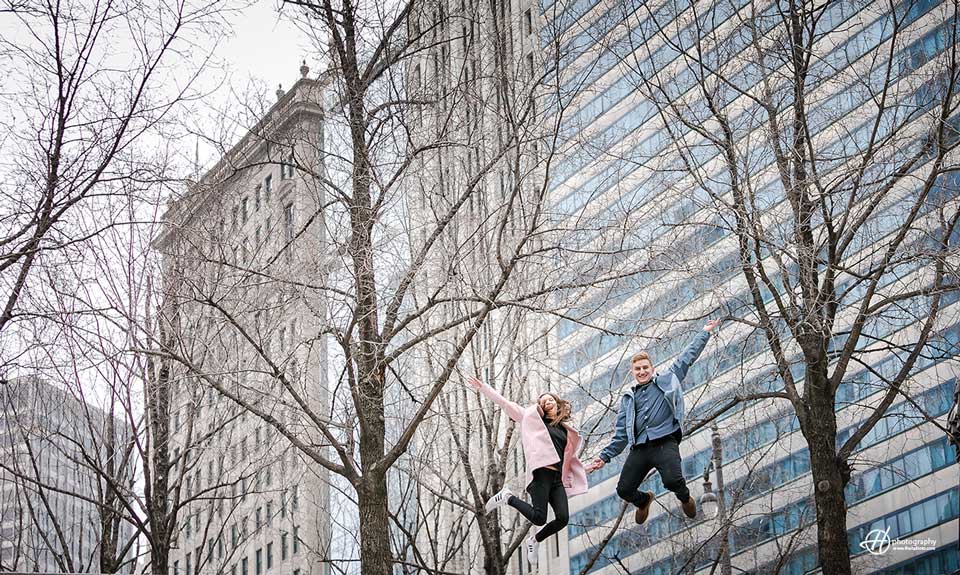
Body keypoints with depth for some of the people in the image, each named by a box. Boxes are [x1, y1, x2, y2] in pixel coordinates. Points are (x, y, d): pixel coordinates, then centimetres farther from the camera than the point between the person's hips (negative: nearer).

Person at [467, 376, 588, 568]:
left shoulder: (567, 430, 25)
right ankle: (508, 497, 8)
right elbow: (506, 404, 9)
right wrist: (482, 388, 5)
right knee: (539, 517, -19)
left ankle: (535, 540, 13)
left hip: (557, 478, 5)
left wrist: (588, 467, 22)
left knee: (563, 518, -14)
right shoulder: (533, 417, 12)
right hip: (541, 473, -5)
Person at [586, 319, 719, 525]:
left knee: (672, 480, -28)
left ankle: (685, 497, 11)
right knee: (624, 490, -4)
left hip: (665, 442, -4)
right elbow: (621, 433, 20)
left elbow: (688, 357, 18)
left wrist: (705, 332, 19)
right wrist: (604, 456, 13)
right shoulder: (628, 397, 20)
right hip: (640, 447, 4)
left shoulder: (667, 381, 15)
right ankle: (644, 500, 35)